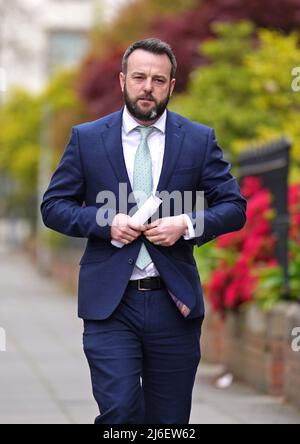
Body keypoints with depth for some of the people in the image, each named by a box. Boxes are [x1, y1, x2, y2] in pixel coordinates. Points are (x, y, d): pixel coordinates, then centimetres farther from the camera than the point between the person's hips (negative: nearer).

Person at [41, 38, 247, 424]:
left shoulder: (200, 140, 5)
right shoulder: (86, 138, 4)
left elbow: (234, 208, 6)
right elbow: (53, 206, 5)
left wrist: (187, 224, -13)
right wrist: (105, 220, -13)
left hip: (174, 303, 2)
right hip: (109, 303, -1)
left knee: (170, 418, 9)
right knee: (119, 411, -12)